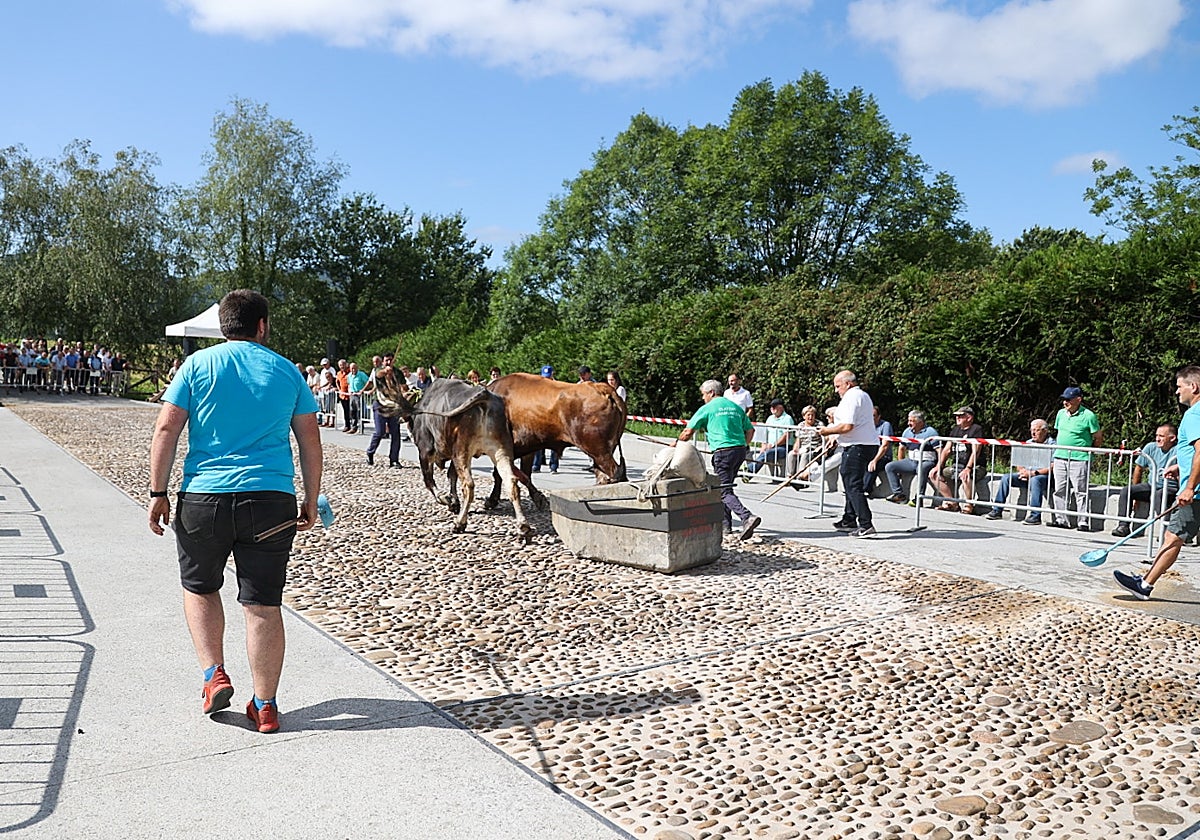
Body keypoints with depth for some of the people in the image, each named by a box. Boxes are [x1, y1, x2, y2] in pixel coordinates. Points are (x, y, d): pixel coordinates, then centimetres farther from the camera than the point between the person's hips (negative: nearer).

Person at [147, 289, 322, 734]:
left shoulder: (198, 365, 3)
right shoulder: (286, 371, 6)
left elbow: (166, 431, -2)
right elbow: (310, 442, 7)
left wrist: (158, 492, 4)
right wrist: (311, 500, 14)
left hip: (204, 498, 0)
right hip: (272, 499, 0)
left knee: (200, 587, 23)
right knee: (263, 604, 5)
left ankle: (214, 676, 14)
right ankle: (265, 706, 11)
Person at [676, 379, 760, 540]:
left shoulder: (707, 408, 1)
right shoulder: (736, 407, 18)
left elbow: (688, 432, 1)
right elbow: (750, 430, 19)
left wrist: (677, 443, 18)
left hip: (723, 452, -7)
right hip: (740, 450, 7)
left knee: (725, 491, -7)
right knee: (724, 487, 19)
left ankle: (747, 517, -26)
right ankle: (726, 524, 20)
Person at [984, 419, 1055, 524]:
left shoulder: (1052, 444, -5)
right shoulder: (1028, 443, 17)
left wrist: (1034, 473, -21)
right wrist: (1022, 471, -6)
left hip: (1044, 476, -6)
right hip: (1027, 475, 6)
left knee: (1035, 480, -38)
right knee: (1006, 477, -14)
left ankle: (1035, 515, -38)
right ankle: (997, 510, -14)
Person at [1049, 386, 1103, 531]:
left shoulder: (1088, 416, -7)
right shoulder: (1061, 413, 12)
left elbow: (1098, 439, 0)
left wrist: (1087, 450, 2)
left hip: (1079, 460, -6)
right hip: (1060, 458, 6)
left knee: (1081, 492, -4)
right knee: (1059, 491, 6)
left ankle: (1084, 522, 0)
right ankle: (1060, 519, 13)